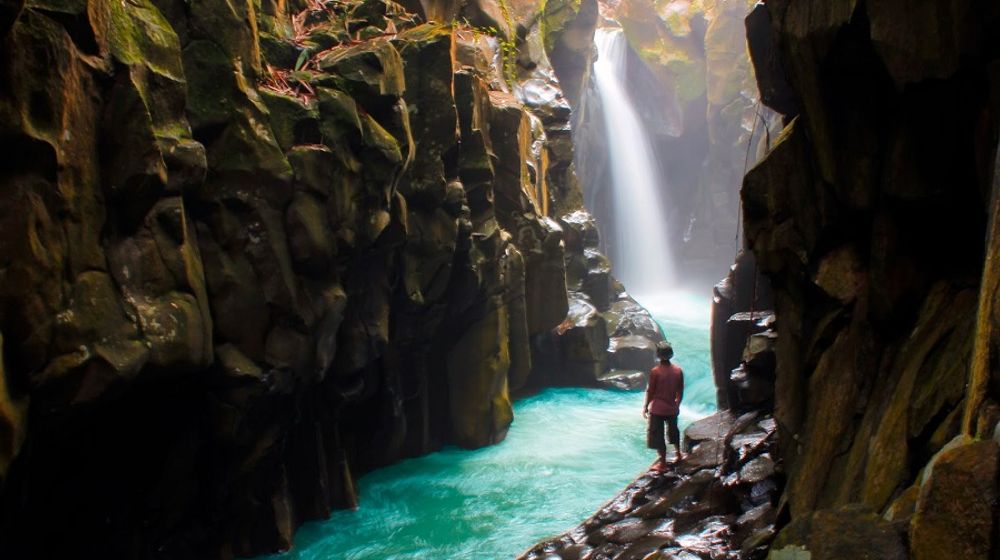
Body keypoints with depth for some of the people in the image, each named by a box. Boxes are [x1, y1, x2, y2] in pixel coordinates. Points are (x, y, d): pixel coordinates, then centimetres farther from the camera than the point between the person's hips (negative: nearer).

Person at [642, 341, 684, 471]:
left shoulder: (655, 371, -17)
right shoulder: (678, 370, -4)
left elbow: (650, 391, -10)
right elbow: (680, 391, 4)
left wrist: (645, 406, 2)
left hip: (657, 408, -5)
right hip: (672, 408, 5)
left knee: (657, 435, 5)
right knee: (673, 430, 26)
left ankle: (663, 463, 9)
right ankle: (679, 454, 41)